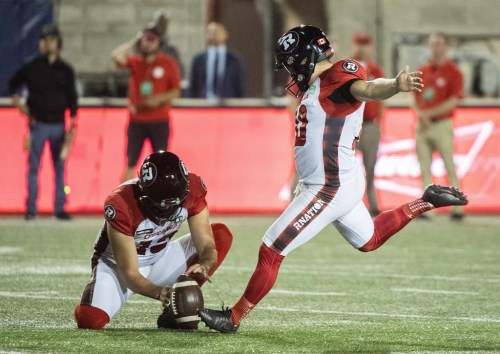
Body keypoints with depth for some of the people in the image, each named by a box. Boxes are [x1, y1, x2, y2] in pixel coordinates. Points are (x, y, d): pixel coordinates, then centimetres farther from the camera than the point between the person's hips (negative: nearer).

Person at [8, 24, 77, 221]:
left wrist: (73, 121, -2)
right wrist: (19, 103, 3)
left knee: (60, 168, 4)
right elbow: (12, 85, 15)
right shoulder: (31, 67, 2)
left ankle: (59, 208, 8)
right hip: (38, 124, -1)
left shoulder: (65, 69, 5)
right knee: (33, 167, -1)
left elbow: (72, 97, 6)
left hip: (58, 124, 1)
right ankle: (31, 209, 3)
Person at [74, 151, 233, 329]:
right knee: (90, 319, -32)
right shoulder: (122, 204, -33)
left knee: (221, 235, -16)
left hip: (160, 259, 5)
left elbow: (208, 248, -19)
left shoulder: (192, 189, -22)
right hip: (118, 265, -4)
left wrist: (203, 266, -43)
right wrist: (159, 292, -48)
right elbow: (129, 274, -29)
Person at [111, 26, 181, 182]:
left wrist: (159, 99, -16)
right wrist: (134, 41, -4)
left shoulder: (168, 63, 2)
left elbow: (176, 91, 1)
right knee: (130, 163, 1)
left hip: (160, 122, -1)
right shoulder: (134, 61, 5)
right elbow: (116, 55, -14)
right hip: (137, 121, 1)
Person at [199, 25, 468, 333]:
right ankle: (427, 202, 34)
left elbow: (367, 88, -43)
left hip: (330, 189, -11)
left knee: (271, 252, -3)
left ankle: (234, 318, 7)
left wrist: (397, 85, -59)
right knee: (368, 240, 33)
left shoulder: (338, 76, -19)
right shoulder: (318, 84, 10)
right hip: (343, 182, 11)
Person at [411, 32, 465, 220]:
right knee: (424, 169, 4)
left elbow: (453, 101, -10)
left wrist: (429, 113, -14)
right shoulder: (422, 71, 12)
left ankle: (457, 208, -4)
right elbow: (415, 98, 14)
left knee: (450, 167, -5)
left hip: (442, 125, -5)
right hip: (423, 125, 5)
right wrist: (420, 115, -5)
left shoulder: (453, 72, -3)